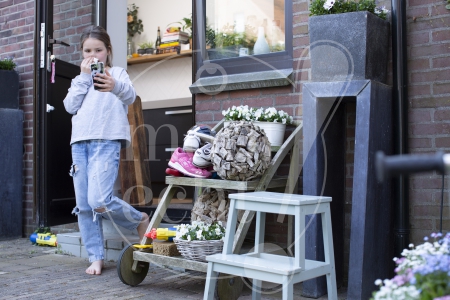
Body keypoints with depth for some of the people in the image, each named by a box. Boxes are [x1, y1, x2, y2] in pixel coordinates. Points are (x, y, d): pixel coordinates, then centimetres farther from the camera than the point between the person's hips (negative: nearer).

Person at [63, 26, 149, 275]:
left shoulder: (117, 72, 10)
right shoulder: (79, 80, 22)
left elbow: (131, 96, -10)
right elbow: (70, 106, 5)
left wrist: (115, 86, -33)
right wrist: (84, 76, 1)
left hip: (107, 141, -5)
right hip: (80, 142, 5)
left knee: (99, 200, -19)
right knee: (84, 205, 2)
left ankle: (140, 220, 6)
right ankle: (96, 257, 12)